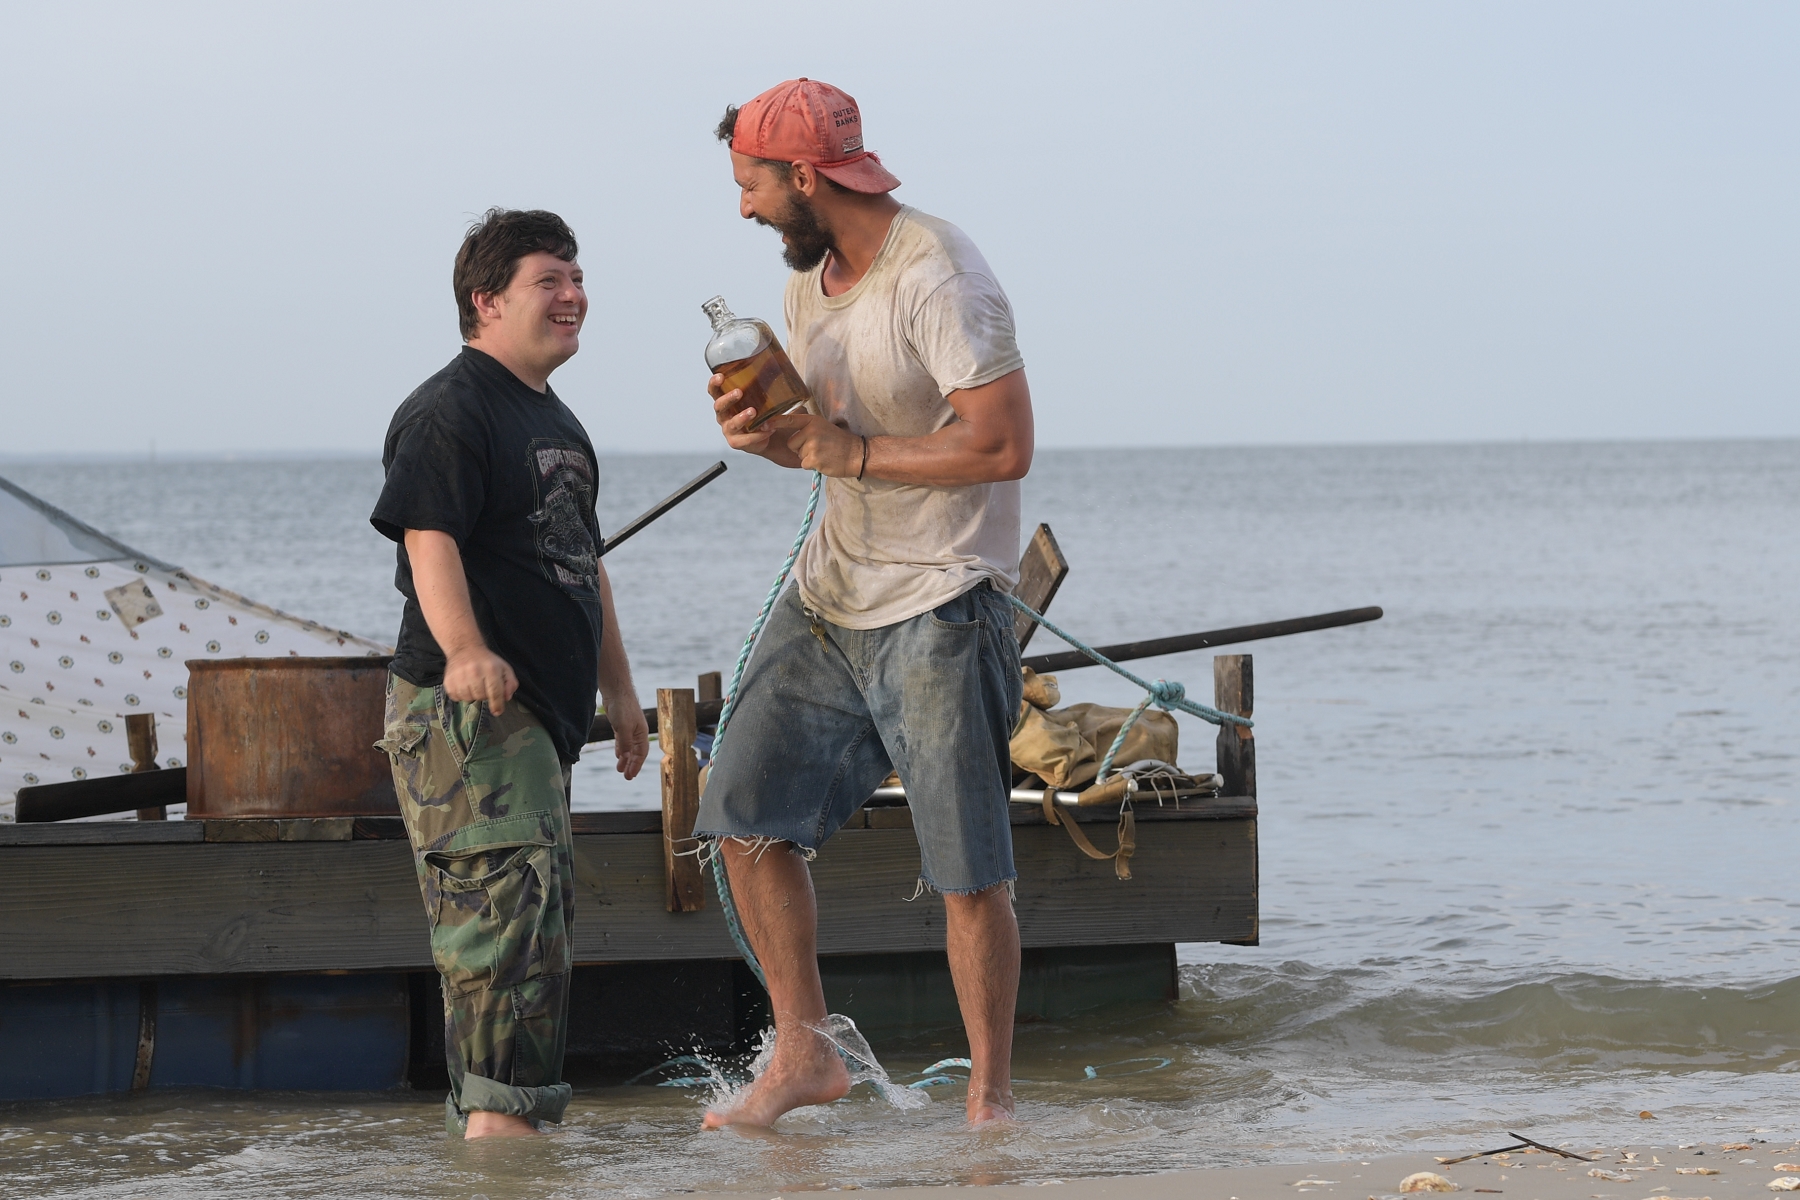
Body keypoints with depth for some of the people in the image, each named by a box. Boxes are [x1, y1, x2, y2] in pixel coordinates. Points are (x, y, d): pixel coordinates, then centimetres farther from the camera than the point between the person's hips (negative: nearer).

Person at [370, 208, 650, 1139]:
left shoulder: (556, 422, 21)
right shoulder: (447, 413, -10)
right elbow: (429, 540, -23)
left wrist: (617, 687, 29)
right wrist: (463, 648, -39)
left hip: (541, 708, 10)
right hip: (468, 704, -10)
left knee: (534, 912, 13)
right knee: (507, 900, -19)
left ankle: (483, 1113, 20)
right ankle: (498, 1112, -20)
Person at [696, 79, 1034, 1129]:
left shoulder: (938, 278, -18)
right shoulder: (809, 280, 10)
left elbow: (1004, 447, -24)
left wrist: (854, 454, -19)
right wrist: (764, 432, -2)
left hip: (940, 608, -8)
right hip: (831, 596, 8)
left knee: (970, 872, -5)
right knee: (746, 817, 4)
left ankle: (992, 1095, 6)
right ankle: (804, 1055, 15)